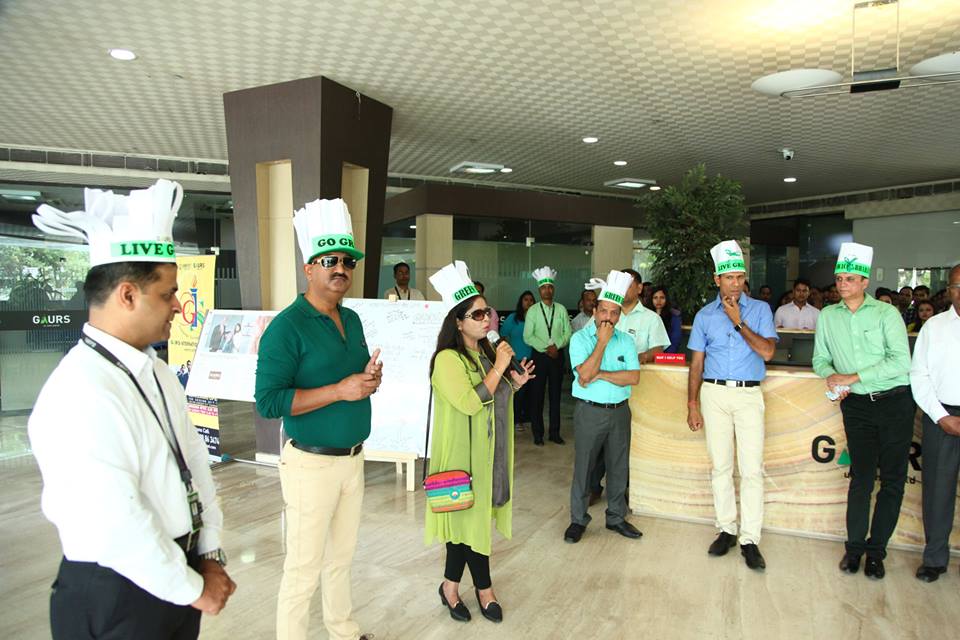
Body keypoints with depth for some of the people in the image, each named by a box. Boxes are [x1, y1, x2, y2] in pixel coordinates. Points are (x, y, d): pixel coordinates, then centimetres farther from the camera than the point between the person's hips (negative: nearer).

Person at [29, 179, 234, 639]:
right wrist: (194, 589, -14)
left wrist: (209, 557, 2)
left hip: (174, 577, 8)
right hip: (116, 595, -8)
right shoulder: (81, 393, -25)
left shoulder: (157, 373, 5)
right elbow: (116, 528, -27)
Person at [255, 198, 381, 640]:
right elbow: (268, 401, -20)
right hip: (312, 463, -7)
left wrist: (371, 379, -3)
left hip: (353, 458, 7)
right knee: (304, 569, 3)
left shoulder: (352, 320, 9)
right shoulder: (287, 326, -15)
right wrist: (340, 390, -24)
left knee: (341, 557, 21)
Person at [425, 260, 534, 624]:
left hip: (490, 453, 8)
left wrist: (515, 383, 3)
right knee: (472, 519, 5)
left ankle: (452, 586, 27)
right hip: (465, 455, -8)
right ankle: (483, 588, 24)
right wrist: (499, 367, -22)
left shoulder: (486, 354, 9)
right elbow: (470, 404, -27)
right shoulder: (448, 359, -18)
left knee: (472, 519, 13)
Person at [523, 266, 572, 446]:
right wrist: (546, 349, -14)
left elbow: (568, 333, 1)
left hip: (558, 355, 2)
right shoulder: (533, 310, -2)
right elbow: (528, 336, -7)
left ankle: (555, 432, 19)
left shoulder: (561, 309, 3)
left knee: (555, 394, 9)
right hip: (539, 355, -2)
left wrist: (556, 346, -15)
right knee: (537, 395, 2)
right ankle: (538, 434, 13)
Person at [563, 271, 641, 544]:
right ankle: (578, 520, 18)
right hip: (589, 411, -3)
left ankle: (616, 517, 29)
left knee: (619, 467, 13)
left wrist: (601, 374, -15)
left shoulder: (626, 340, 4)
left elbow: (634, 377, -7)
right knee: (583, 467, 4)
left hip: (619, 411, 4)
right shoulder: (580, 338, -6)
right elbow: (585, 374, -20)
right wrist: (602, 342, -18)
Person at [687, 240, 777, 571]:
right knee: (720, 466, 7)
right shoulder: (705, 315, 8)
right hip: (714, 394, 2)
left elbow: (767, 351, -9)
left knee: (751, 469, -4)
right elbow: (696, 362, 8)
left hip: (748, 395, -2)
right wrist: (692, 404, 3)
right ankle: (726, 529, 18)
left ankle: (749, 539, 4)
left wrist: (738, 322, -9)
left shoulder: (760, 309, 4)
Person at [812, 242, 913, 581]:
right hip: (857, 405, 2)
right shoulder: (828, 316, 5)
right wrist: (830, 375, -10)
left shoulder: (887, 313, -6)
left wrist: (853, 377, -17)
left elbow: (901, 361, -14)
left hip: (895, 402, -2)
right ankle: (855, 546, 15)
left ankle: (876, 550, 15)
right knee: (861, 478, 4)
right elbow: (820, 358, 12)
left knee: (892, 479, 4)